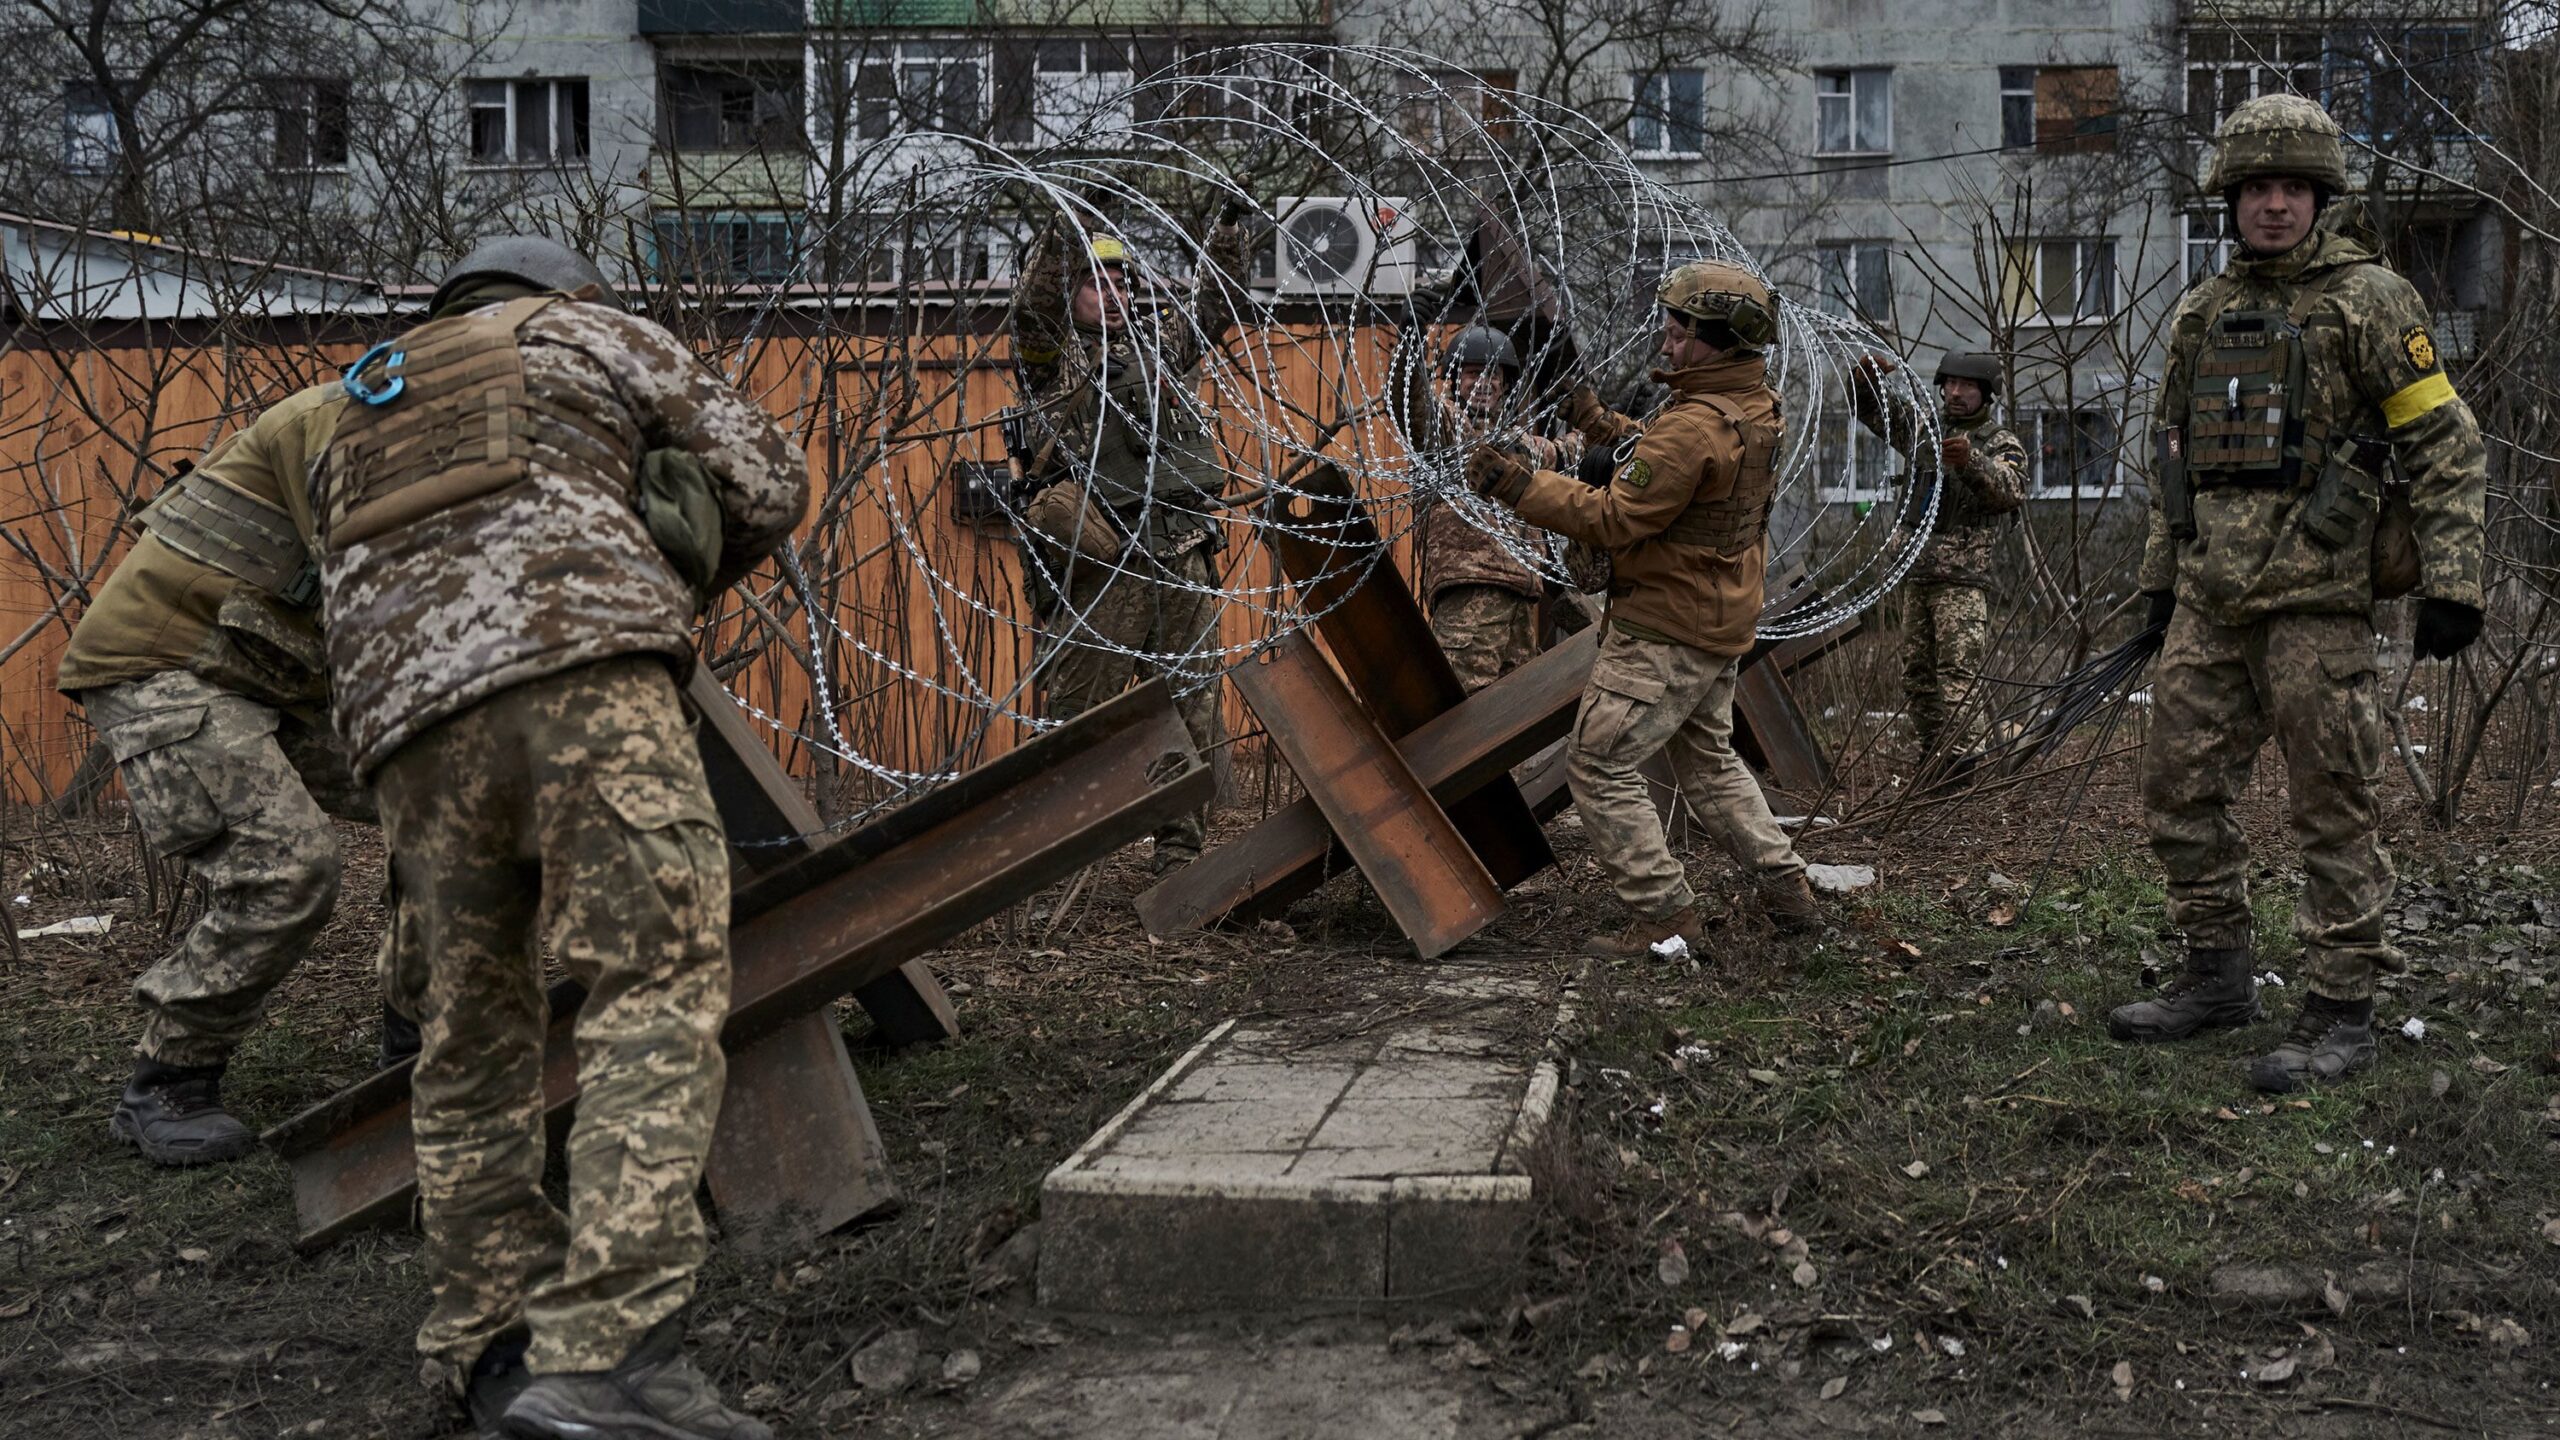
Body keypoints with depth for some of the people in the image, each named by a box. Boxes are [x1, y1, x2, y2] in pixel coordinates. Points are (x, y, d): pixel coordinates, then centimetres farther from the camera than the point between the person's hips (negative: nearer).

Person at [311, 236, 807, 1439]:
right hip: (578, 666, -5)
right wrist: (672, 582, 35)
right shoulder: (590, 332, 25)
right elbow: (767, 482, 19)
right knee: (661, 989, -12)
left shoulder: (356, 423, 39)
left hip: (404, 713, 6)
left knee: (471, 1033, 12)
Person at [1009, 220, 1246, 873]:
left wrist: (1230, 226, 25)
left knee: (1192, 719, 7)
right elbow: (1033, 305, -12)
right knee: (1075, 720, -3)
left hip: (1184, 569, 5)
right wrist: (1063, 232, -19)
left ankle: (1180, 853, 17)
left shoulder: (1158, 351, 22)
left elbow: (1217, 305, 30)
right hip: (1102, 571, -5)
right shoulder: (1051, 361, 6)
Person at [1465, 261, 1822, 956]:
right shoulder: (1757, 407, 5)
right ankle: (1786, 887, 27)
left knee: (1599, 765, -1)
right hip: (1722, 621, 10)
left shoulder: (1695, 427, -26)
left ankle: (1665, 913, 2)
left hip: (1665, 630, -10)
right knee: (1708, 758, 25)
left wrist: (1517, 484, -22)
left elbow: (1613, 519, -25)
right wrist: (1600, 423, 17)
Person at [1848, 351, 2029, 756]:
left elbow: (2012, 491, -18)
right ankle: (1930, 758, 15)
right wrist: (1866, 374, -3)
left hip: (1965, 579, -6)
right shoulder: (1924, 428, 16)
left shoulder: (2001, 443, 1)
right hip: (1917, 573, 6)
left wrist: (1971, 462, -36)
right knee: (1916, 674, 8)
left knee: (1958, 676, -14)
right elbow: (1866, 406, 19)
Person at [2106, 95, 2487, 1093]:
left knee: (2331, 806, -2)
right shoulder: (2200, 313, 15)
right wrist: (2159, 577, 20)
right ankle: (2218, 977, 23)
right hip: (2210, 600, 6)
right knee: (2180, 789, 9)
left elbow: (2447, 443, -4)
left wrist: (2451, 581, -11)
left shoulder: (2367, 299, -2)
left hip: (2316, 598, -6)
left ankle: (2341, 1012, 5)